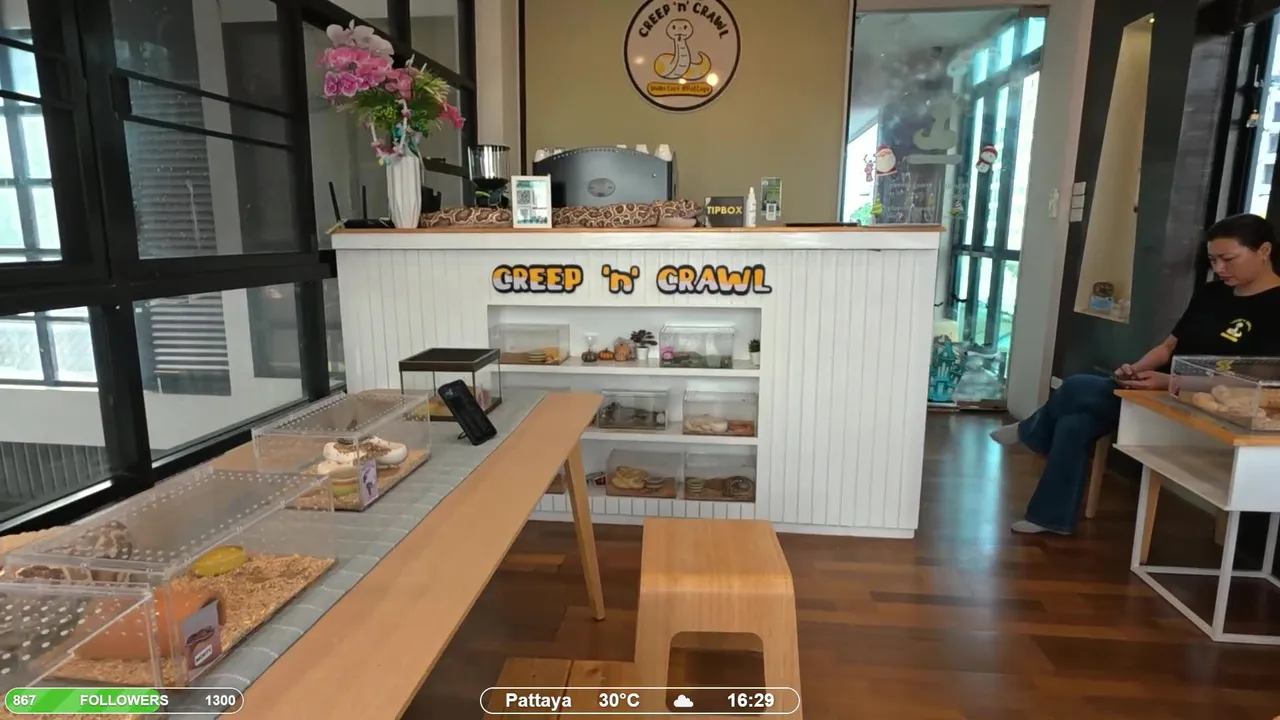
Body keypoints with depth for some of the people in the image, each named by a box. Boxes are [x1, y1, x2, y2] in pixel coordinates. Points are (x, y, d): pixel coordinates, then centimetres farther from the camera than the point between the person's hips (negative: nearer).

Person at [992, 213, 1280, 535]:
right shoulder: (1211, 293, 13)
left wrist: (1167, 382, -29)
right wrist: (1136, 369, -7)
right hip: (1161, 391, 7)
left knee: (1078, 388, -21)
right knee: (1074, 423, -15)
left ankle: (1031, 434, 12)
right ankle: (1054, 517, -2)